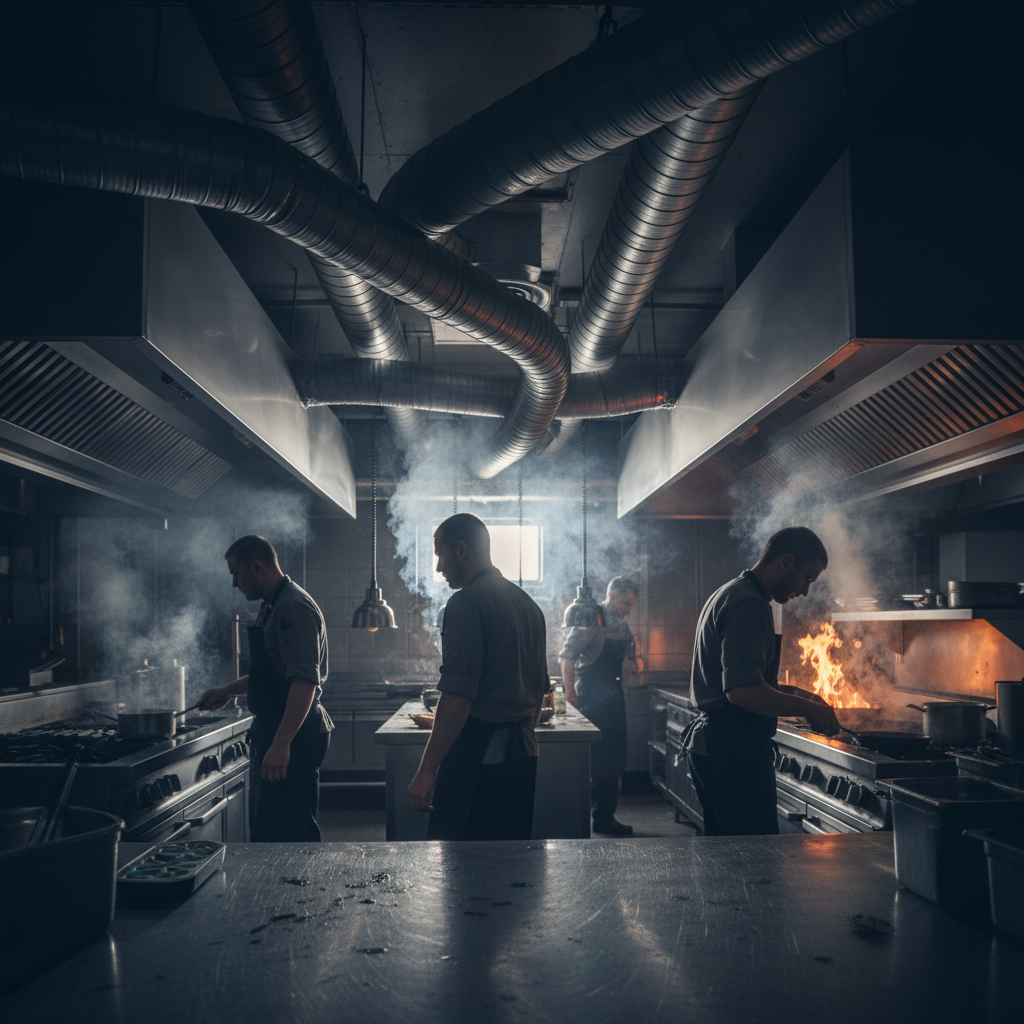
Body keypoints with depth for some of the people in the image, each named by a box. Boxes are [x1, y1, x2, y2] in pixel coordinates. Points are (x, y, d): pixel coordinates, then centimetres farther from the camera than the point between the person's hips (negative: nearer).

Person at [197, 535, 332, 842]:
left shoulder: (294, 608, -18)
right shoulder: (272, 607, 16)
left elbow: (305, 681, -27)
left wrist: (281, 744, -31)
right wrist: (228, 690, 28)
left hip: (292, 736, -11)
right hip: (270, 731, 11)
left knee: (289, 834, -7)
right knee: (264, 831, 16)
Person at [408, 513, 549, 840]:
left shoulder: (466, 603, -12)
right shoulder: (528, 603, 15)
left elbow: (457, 696, -20)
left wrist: (427, 769, -18)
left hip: (477, 753, -9)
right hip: (522, 751, 9)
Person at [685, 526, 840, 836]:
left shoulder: (728, 594, 19)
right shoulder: (750, 604, -16)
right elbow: (742, 691, -26)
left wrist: (792, 692, 18)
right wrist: (808, 709, -15)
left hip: (710, 744, 11)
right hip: (735, 750, -11)